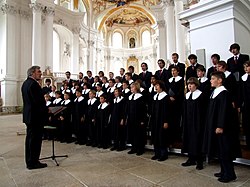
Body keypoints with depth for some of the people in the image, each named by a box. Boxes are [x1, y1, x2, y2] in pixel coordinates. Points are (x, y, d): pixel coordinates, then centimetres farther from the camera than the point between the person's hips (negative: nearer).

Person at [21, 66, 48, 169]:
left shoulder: (25, 83, 13)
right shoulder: (34, 84, -19)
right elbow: (39, 101, -23)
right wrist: (46, 111, -10)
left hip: (28, 115, 11)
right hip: (36, 116, -10)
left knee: (30, 138, 16)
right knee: (36, 139, -1)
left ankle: (29, 161, 27)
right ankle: (33, 163, 9)